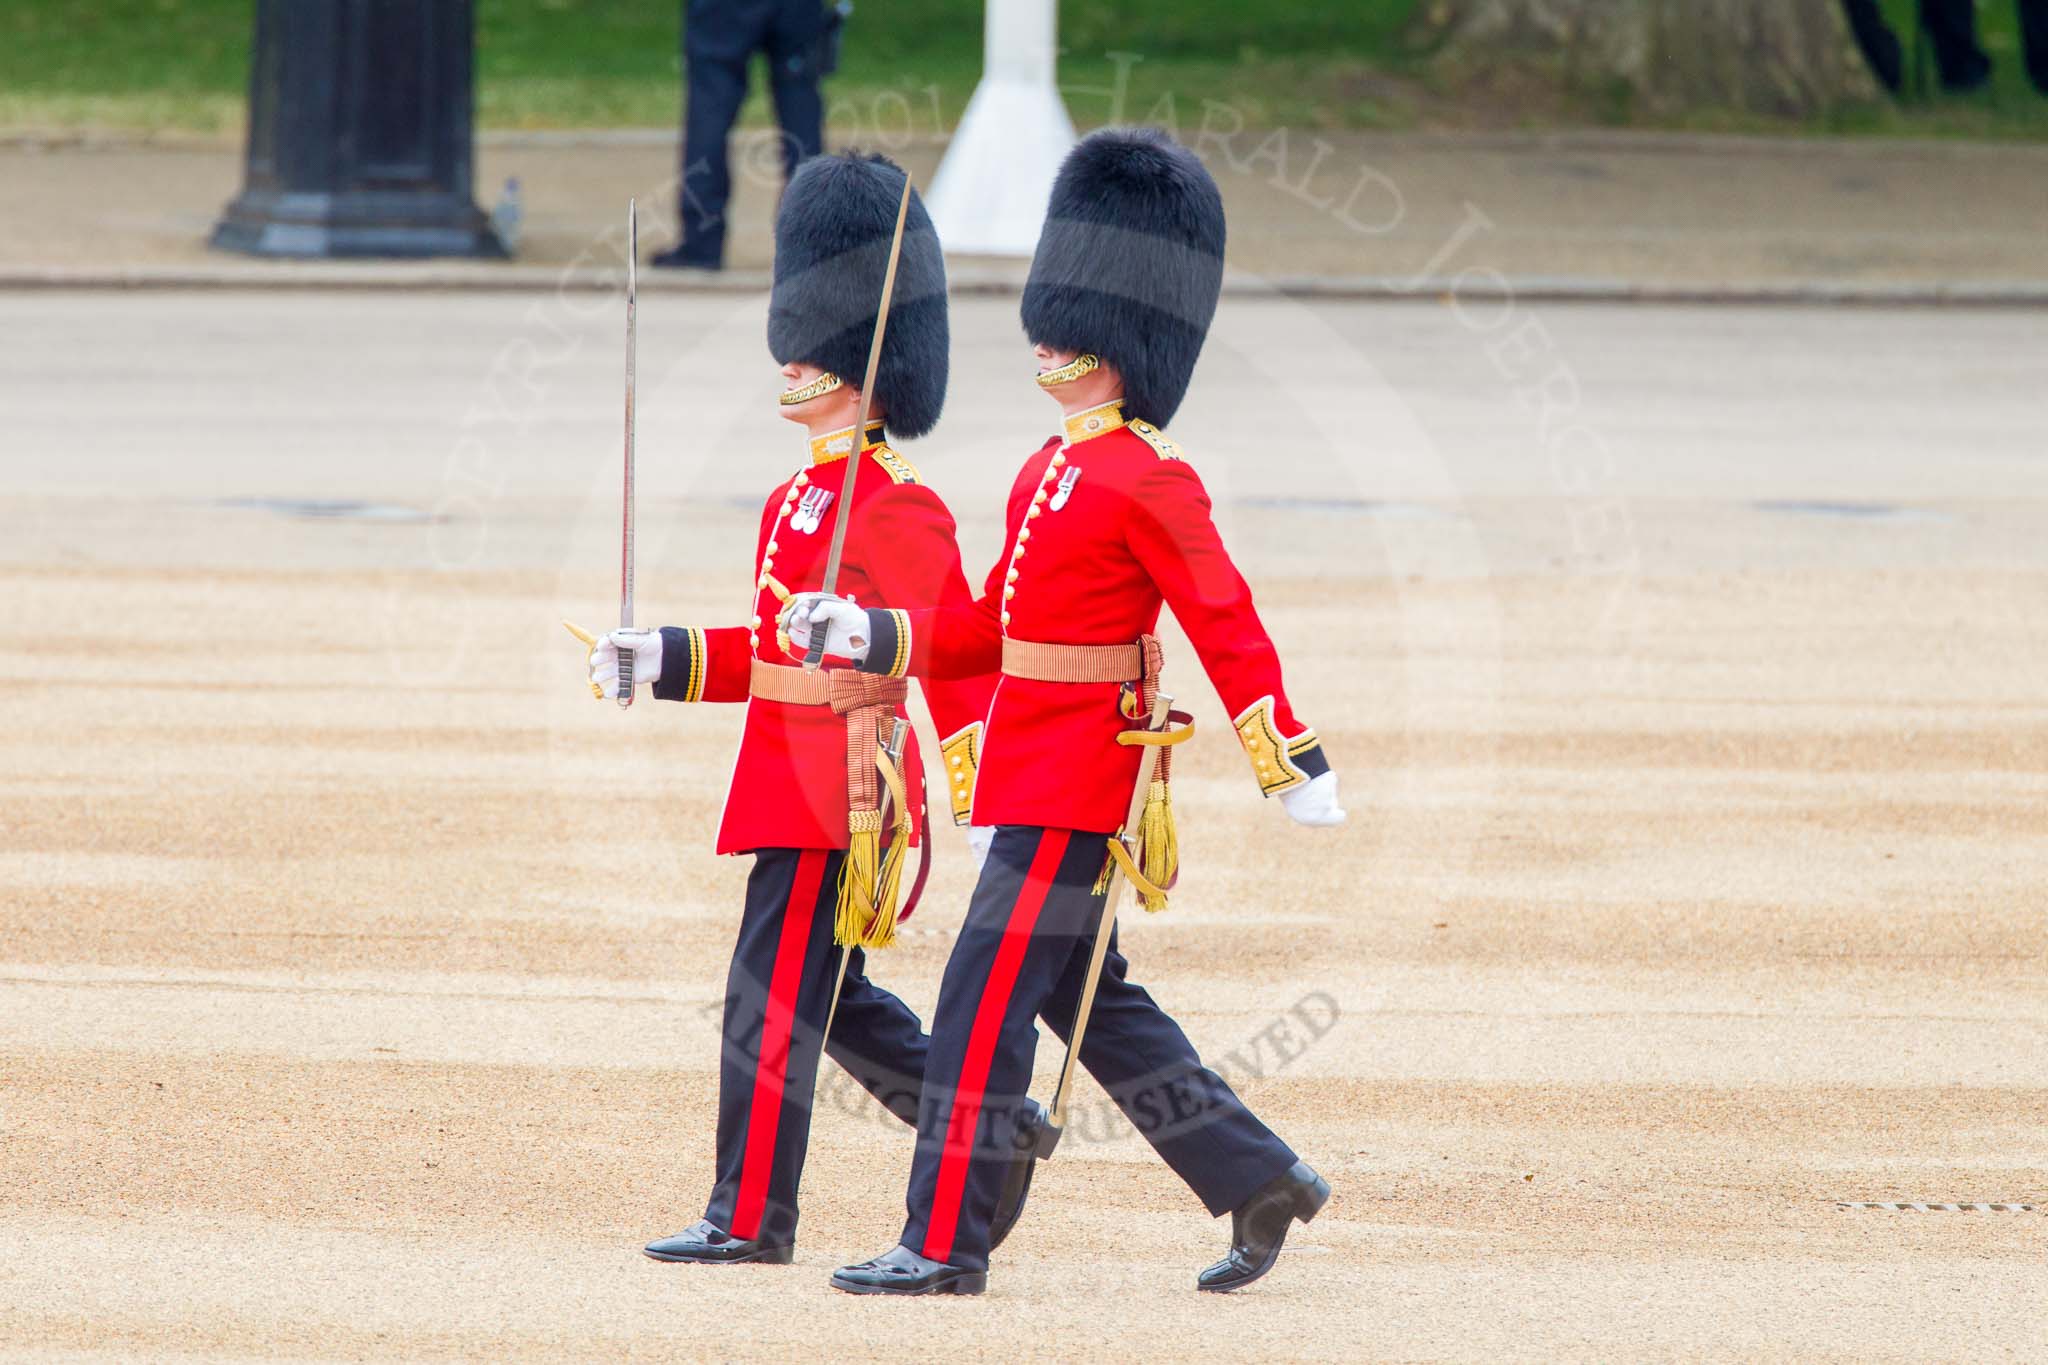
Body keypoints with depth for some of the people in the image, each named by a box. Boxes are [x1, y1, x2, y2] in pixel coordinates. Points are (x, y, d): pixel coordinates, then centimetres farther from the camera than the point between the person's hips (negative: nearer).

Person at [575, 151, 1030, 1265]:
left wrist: (981, 806, -21)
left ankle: (750, 1218, -3)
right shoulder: (800, 497, 15)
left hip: (836, 786, -10)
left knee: (772, 991, -7)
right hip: (791, 781, 10)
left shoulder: (892, 510, -14)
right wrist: (657, 661, 13)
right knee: (832, 996, 14)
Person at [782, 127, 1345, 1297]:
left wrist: (1297, 769, -16)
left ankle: (946, 1244, -4)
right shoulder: (1052, 472, 15)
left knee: (985, 999, -8)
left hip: (1070, 785, -10)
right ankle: (1264, 1182, 20)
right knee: (1093, 1002, 14)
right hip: (1038, 775, 10)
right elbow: (995, 625, 19)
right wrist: (868, 634, 9)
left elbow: (1229, 626, -15)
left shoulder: (1150, 482, -13)